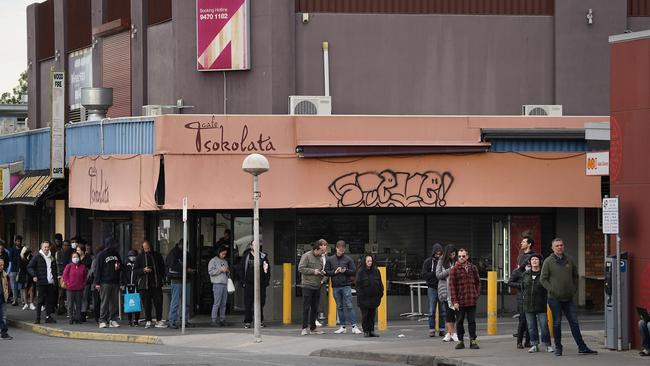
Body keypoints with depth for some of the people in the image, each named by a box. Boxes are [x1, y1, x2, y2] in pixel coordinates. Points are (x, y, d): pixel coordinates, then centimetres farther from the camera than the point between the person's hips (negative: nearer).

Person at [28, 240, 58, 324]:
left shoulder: (51, 258, 16)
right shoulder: (37, 257, -2)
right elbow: (29, 267, -3)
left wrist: (56, 276, 15)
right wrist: (34, 275, -15)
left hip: (50, 282, 6)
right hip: (41, 282, -6)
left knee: (50, 300, 6)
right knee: (39, 301, -4)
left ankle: (48, 317, 14)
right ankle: (37, 318, -1)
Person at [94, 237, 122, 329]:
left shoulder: (116, 254, 15)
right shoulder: (101, 255, -1)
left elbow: (121, 265, 27)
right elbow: (98, 269, -3)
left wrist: (118, 267, 1)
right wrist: (97, 283, -10)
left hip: (115, 282, 5)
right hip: (105, 282, -5)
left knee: (115, 302, 3)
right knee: (105, 302, -6)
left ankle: (113, 320, 6)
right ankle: (103, 321, -4)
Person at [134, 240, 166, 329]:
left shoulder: (157, 255, 10)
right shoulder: (140, 257, 5)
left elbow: (162, 268, 18)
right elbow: (136, 271, 4)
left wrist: (162, 280, 7)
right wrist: (144, 270, -15)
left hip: (156, 284, 1)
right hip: (144, 284, -1)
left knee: (158, 302, -3)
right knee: (146, 304, 0)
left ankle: (159, 321, 4)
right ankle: (148, 321, 9)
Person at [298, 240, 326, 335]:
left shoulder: (320, 258, 15)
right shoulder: (306, 256, -6)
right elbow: (301, 268, -13)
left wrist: (322, 273, 4)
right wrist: (313, 271, -16)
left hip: (317, 287, 7)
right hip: (307, 286, -7)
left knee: (315, 308, 9)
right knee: (306, 308, -6)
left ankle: (313, 328, 14)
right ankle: (304, 328, -3)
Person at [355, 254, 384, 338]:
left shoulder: (376, 271, 7)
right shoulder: (360, 271, -4)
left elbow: (379, 283, 12)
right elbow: (358, 284, -6)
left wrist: (381, 292, 7)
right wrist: (359, 295, -12)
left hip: (374, 297, 3)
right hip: (364, 298, -3)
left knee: (372, 315, 7)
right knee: (365, 314, 0)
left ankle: (371, 331, 13)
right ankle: (365, 331, 6)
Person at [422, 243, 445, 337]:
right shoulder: (428, 262, 3)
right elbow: (424, 275, -3)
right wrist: (435, 273, -14)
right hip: (432, 288, -1)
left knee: (442, 310, 3)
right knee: (432, 311, -1)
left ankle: (442, 329, 9)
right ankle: (432, 330, 3)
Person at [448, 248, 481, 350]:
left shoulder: (473, 268, 8)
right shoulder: (454, 269, -2)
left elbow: (478, 282, 18)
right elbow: (451, 286, -5)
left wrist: (477, 294, 5)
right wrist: (454, 301, -10)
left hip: (472, 300, 2)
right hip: (460, 301, -2)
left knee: (472, 321, 5)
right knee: (459, 321, 5)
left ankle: (473, 341, 10)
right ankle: (460, 341, 13)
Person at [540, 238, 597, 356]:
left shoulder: (569, 260, 9)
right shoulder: (548, 261, -3)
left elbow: (575, 275, 19)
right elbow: (543, 279, -4)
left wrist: (574, 288, 8)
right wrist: (551, 290, -13)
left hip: (568, 298, 4)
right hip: (555, 298, -3)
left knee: (574, 322, 4)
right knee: (557, 323, 2)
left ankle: (582, 347, 6)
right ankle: (558, 348, 11)